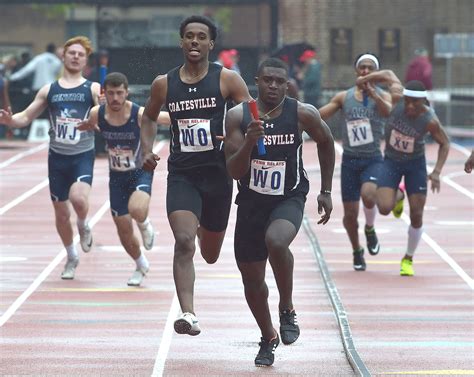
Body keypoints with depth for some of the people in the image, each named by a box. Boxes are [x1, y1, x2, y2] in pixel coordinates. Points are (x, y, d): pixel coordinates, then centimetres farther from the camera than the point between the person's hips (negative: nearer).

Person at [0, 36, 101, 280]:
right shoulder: (49, 90, 9)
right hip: (57, 157, 3)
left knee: (78, 198, -28)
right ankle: (72, 258, 31)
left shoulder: (93, 89, 1)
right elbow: (26, 117, 12)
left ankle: (83, 226, 7)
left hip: (83, 155, -3)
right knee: (61, 214, 8)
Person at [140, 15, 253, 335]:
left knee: (210, 255, 16)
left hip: (217, 173, 0)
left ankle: (205, 231, 54)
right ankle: (188, 314, -28)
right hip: (181, 174, 0)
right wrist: (147, 150, 6)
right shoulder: (164, 84, 4)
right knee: (183, 242, -22)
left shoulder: (227, 79, -3)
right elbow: (149, 118, 22)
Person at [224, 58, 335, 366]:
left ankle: (287, 310, -10)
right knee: (252, 279, 8)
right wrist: (249, 141, -29)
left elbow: (326, 143, 10)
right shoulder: (238, 116, -8)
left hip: (289, 199, -2)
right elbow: (234, 171, -11)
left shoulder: (303, 114, -9)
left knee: (276, 242, -34)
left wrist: (326, 191, 11)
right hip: (251, 200, 2)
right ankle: (268, 338, 33)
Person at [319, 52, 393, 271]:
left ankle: (370, 229, 1)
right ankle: (357, 251, 27)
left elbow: (390, 112, -21)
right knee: (350, 213, 3)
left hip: (373, 160, -2)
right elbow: (318, 116, 6)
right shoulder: (344, 97, 6)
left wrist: (373, 94, -32)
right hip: (350, 160, 2)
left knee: (368, 195, -30)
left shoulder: (382, 96, 0)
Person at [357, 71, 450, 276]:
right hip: (391, 161, 1)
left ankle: (408, 259, 24)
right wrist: (365, 79, 2)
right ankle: (398, 195, 25)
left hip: (416, 163, -1)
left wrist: (437, 171, -17)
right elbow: (389, 75, -3)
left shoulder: (430, 120, -23)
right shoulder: (397, 98, -22)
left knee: (416, 216, 0)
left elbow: (444, 143, -7)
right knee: (384, 208, -15)